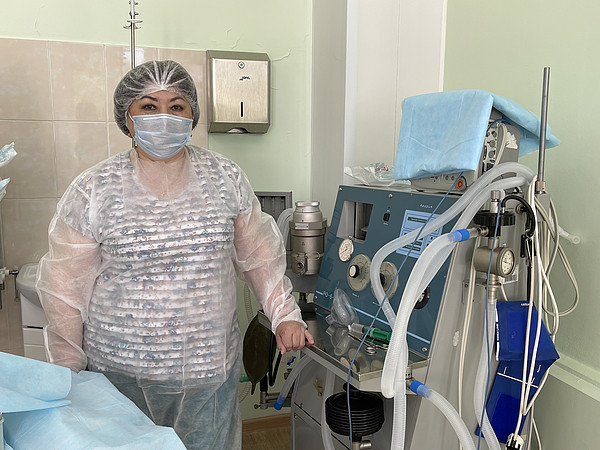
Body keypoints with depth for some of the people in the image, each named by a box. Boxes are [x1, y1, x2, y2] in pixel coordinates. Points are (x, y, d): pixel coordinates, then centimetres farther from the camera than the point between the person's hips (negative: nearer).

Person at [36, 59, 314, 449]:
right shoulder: (93, 191, -8)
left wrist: (284, 314, 3)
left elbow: (258, 253, 7)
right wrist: (69, 370, 2)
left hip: (210, 370, 2)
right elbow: (66, 286, -2)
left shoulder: (226, 178, -3)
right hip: (122, 373, -1)